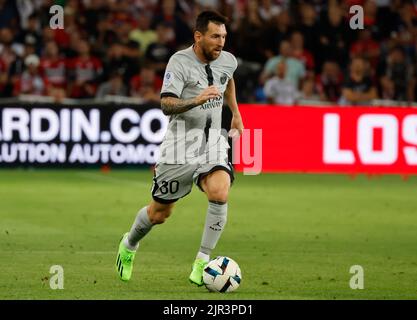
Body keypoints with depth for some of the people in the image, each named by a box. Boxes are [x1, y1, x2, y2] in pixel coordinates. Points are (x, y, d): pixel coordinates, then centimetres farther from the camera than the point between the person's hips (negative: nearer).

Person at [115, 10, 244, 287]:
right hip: (180, 148, -3)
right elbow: (167, 105, -25)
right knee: (159, 214, 7)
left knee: (220, 193, -27)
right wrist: (196, 100, -40)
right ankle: (129, 245, 41)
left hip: (213, 144, 3)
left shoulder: (228, 61, 3)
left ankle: (202, 261, -15)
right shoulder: (180, 62, -15)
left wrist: (236, 113, 29)